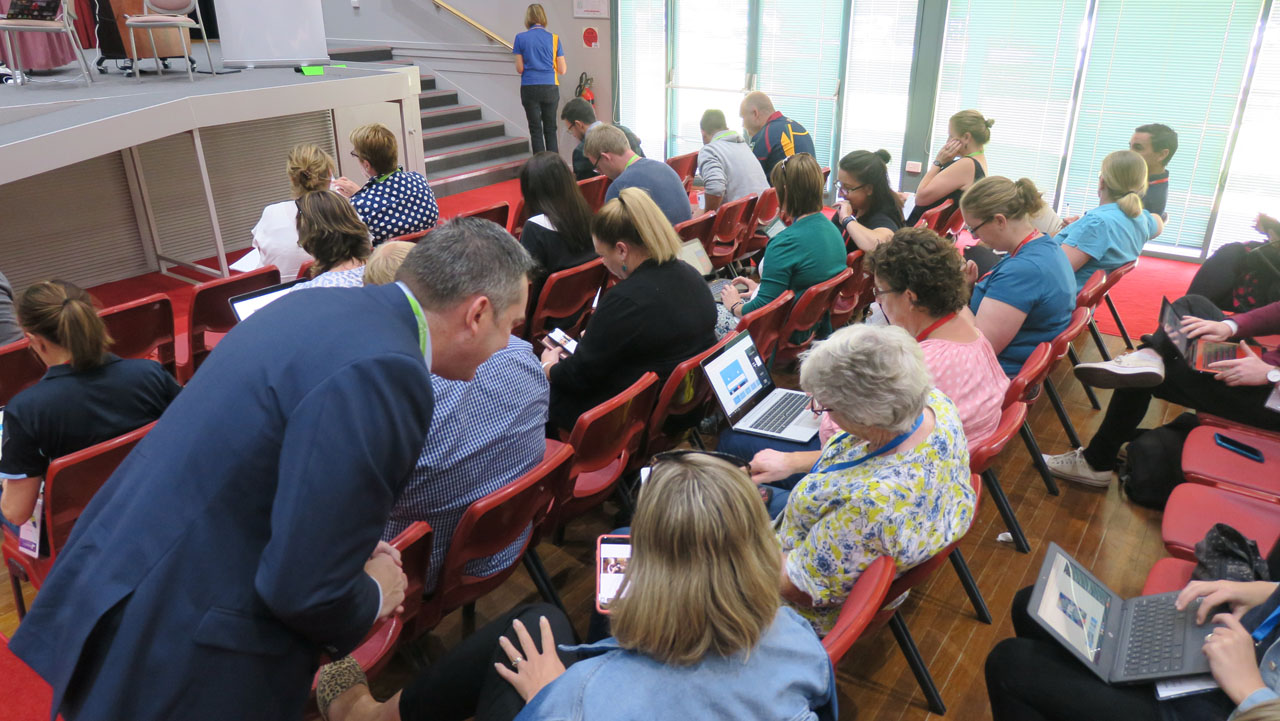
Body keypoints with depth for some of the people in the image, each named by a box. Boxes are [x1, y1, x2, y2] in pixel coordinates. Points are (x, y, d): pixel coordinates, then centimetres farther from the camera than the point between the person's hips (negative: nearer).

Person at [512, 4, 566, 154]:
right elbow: (562, 70, 1)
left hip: (530, 89, -1)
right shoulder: (554, 38, 0)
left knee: (535, 130, 7)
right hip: (550, 88, 1)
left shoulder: (521, 38, -2)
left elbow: (519, 69, -2)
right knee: (550, 129, 10)